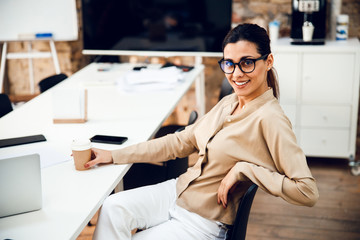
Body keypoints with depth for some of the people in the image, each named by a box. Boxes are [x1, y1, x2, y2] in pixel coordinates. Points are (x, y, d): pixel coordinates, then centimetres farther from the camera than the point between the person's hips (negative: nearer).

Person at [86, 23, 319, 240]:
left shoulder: (269, 119, -20)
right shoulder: (229, 103, 5)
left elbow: (308, 192, -25)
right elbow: (181, 142, 10)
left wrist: (243, 169, -24)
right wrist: (114, 155, 8)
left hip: (204, 221, -7)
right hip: (178, 191, 7)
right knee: (113, 207, -12)